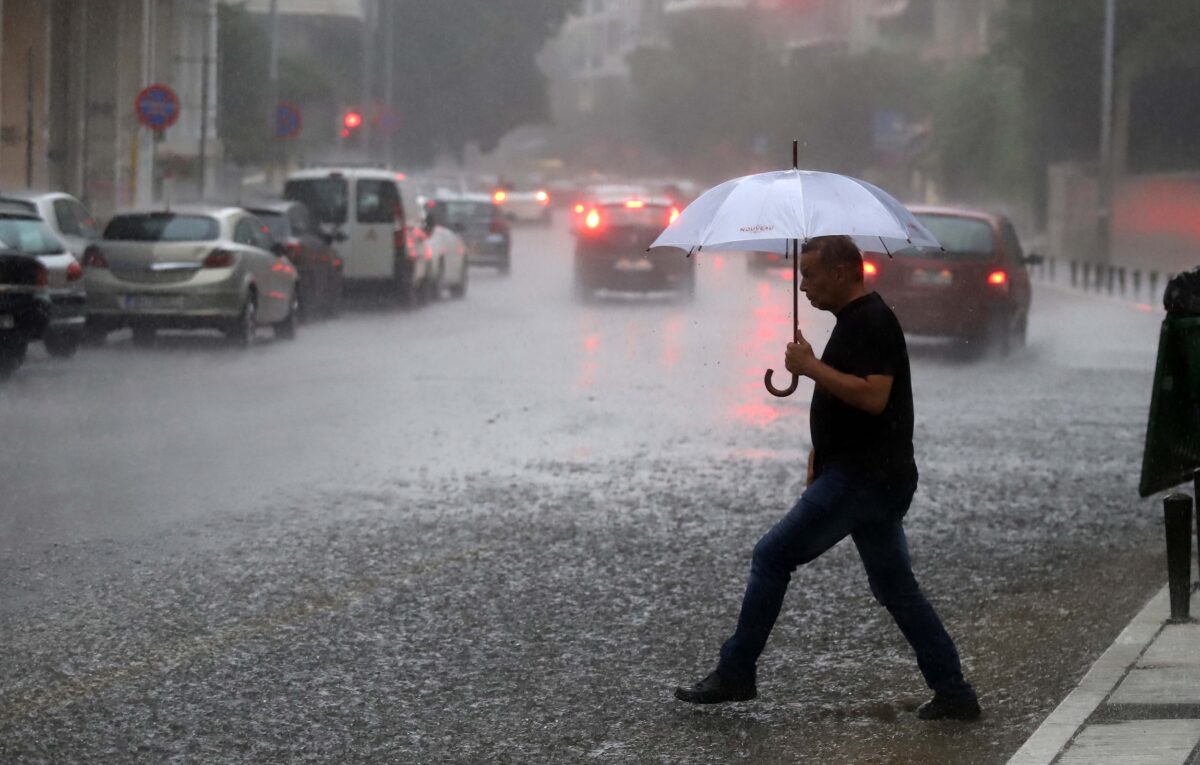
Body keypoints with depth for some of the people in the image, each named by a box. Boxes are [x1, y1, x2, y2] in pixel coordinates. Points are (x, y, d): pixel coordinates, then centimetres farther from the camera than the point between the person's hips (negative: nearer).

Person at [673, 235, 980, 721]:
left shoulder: (870, 322, -15)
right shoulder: (857, 319, 18)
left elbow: (873, 396, -26)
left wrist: (811, 367, -20)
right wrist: (822, 451, 19)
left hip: (861, 477, -11)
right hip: (877, 478, 11)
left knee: (772, 557, -4)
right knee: (894, 587, 11)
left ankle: (735, 674, 2)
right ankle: (954, 694, 10)